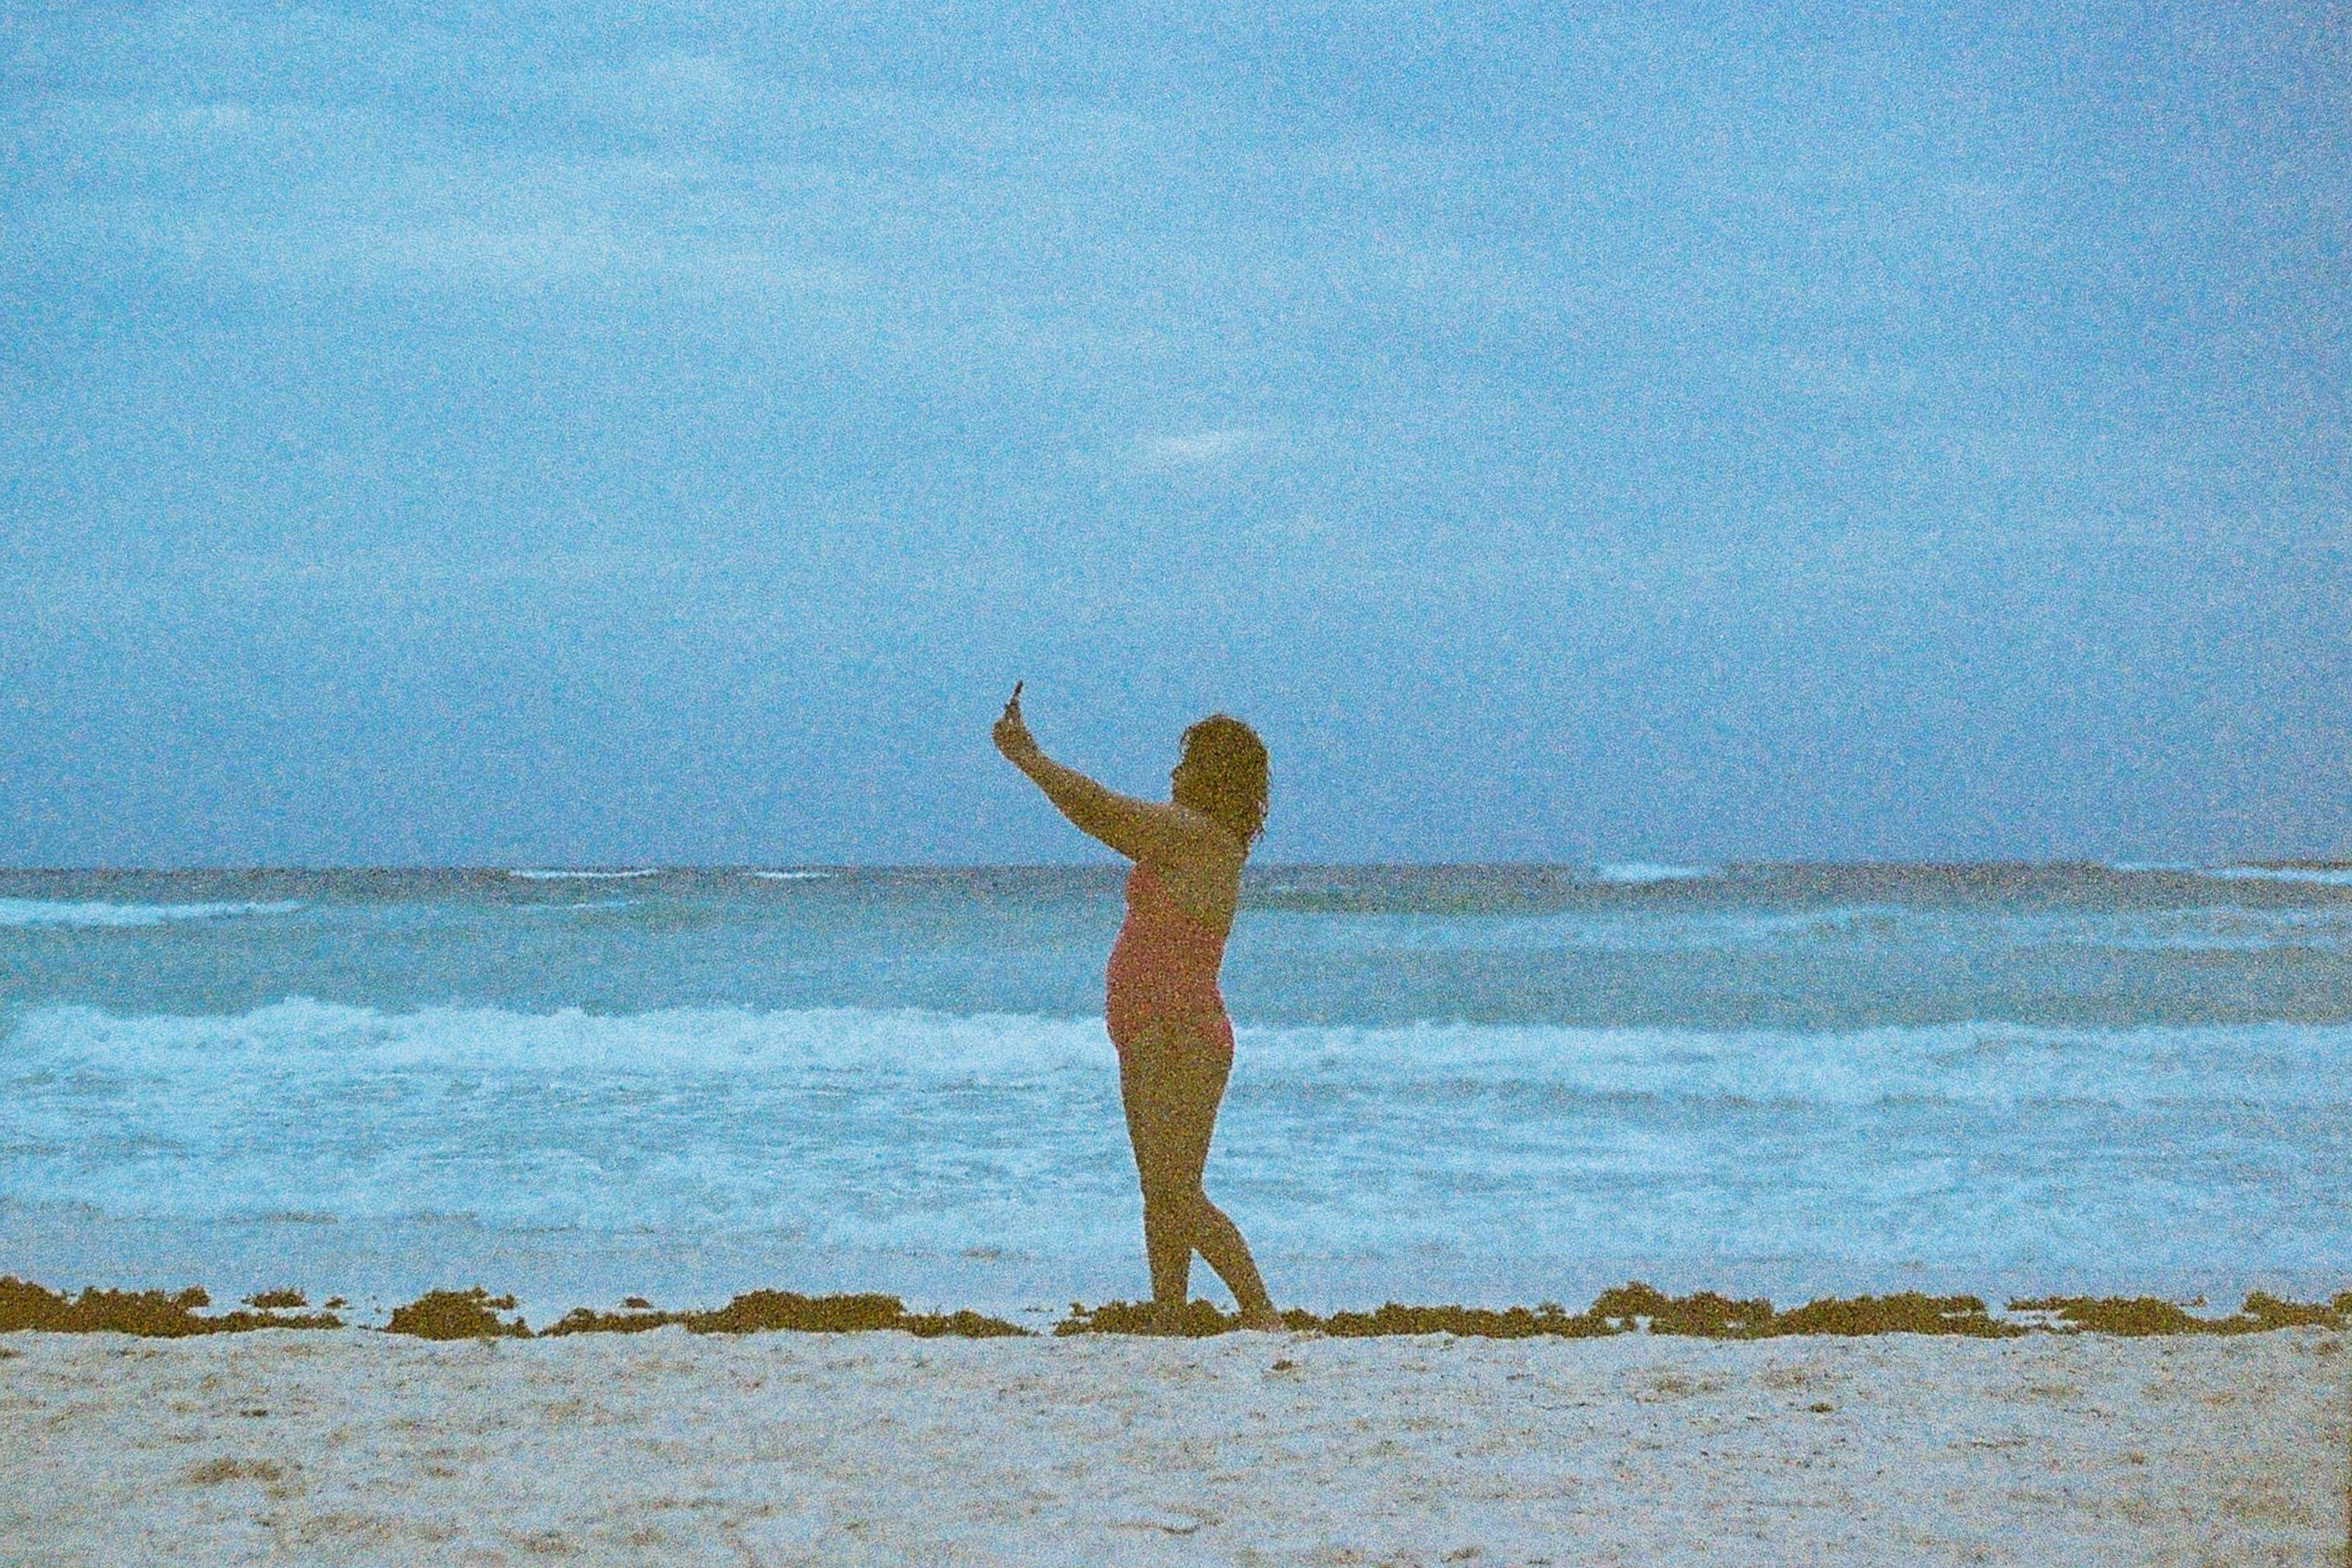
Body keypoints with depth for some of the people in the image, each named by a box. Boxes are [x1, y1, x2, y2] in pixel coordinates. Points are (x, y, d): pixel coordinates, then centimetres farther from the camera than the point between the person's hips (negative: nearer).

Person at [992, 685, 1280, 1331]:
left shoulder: (1204, 836, -14)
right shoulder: (1186, 838, 14)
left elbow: (1098, 808, -13)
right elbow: (1104, 819, 22)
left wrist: (1026, 756, -1)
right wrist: (1029, 756, 19)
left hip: (1181, 1042, -10)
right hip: (1152, 1043, 10)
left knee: (1179, 1197, -12)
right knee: (1162, 1200, 10)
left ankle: (1260, 1314, -13)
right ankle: (1168, 1325, 12)